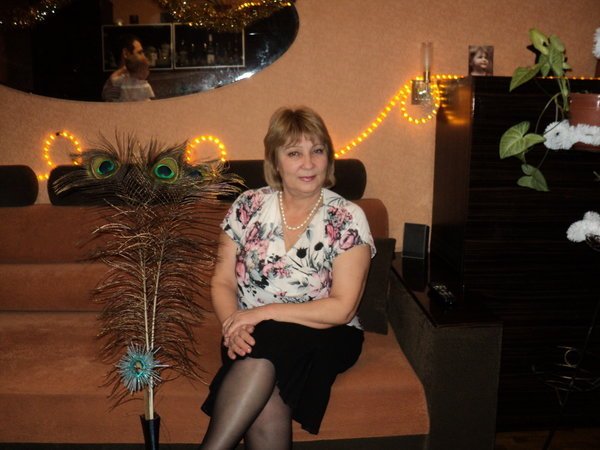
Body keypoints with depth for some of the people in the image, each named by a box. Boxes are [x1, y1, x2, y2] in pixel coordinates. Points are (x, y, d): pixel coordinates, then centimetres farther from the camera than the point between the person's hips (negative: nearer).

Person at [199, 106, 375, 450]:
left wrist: (265, 312, -17)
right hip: (255, 335, 1)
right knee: (265, 403, -31)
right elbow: (222, 283, 4)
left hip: (325, 336, -1)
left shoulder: (348, 219, -5)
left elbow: (342, 308, -10)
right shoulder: (248, 206, 3)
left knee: (264, 347, -33)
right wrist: (234, 324, -17)